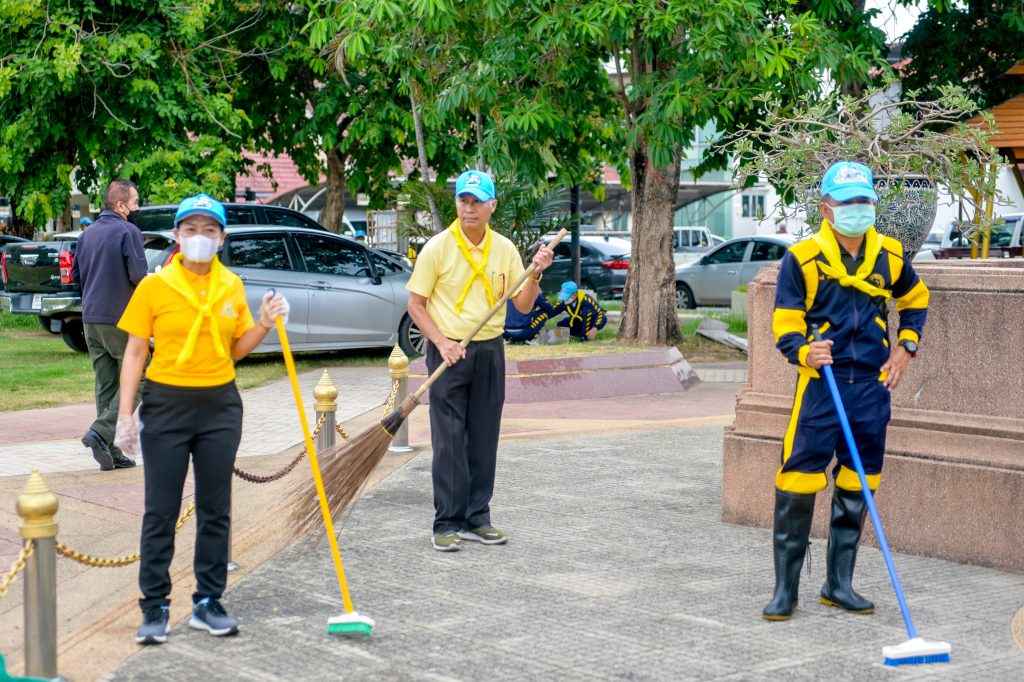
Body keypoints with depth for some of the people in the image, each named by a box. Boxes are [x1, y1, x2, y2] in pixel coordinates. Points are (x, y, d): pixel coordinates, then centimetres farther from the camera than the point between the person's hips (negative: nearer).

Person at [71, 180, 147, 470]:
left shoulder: (87, 234, 12)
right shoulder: (128, 232, -11)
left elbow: (76, 275, 18)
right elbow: (139, 275, -18)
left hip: (91, 318, 7)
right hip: (120, 318, -7)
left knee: (105, 384, 10)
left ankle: (111, 453, 9)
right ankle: (100, 432, -13)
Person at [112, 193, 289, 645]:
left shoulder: (232, 286, 5)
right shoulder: (154, 287, -5)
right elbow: (135, 353, -3)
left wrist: (265, 324, -5)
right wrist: (126, 414, -8)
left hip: (220, 405, 3)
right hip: (166, 404, -3)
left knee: (215, 509, 8)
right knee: (161, 511, 1)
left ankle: (208, 603, 18)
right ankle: (154, 607, 10)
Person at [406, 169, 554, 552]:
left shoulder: (504, 249, 5)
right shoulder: (438, 248, -6)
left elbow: (523, 305, 8)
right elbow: (415, 304, -4)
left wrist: (535, 274, -10)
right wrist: (441, 342, -15)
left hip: (491, 351, 4)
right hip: (449, 352, -4)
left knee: (484, 440, 8)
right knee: (449, 442, -4)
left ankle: (477, 519, 16)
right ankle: (447, 524, 2)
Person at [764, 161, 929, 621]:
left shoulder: (889, 255, 6)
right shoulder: (801, 258, -6)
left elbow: (915, 300, 25)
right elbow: (785, 323, -5)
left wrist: (906, 346, 12)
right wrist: (804, 352, -25)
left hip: (872, 385, 4)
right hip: (820, 384, -4)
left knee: (857, 487, 10)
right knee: (799, 482, -9)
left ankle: (840, 584, 22)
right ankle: (785, 589, 1)